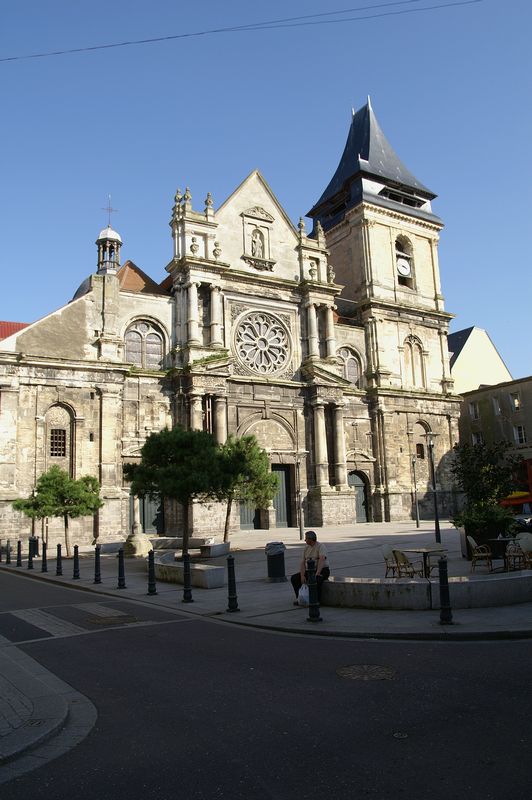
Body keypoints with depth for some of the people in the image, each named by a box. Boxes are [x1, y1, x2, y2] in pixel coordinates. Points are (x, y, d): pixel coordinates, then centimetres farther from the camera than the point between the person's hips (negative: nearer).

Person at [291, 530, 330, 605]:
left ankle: (317, 601, -23)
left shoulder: (321, 546, -11)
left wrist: (317, 573, -37)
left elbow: (321, 560, -26)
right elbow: (302, 563, 5)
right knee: (294, 578, -7)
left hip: (322, 570, -7)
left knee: (316, 579, -38)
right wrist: (302, 576, -10)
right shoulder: (306, 547, 10)